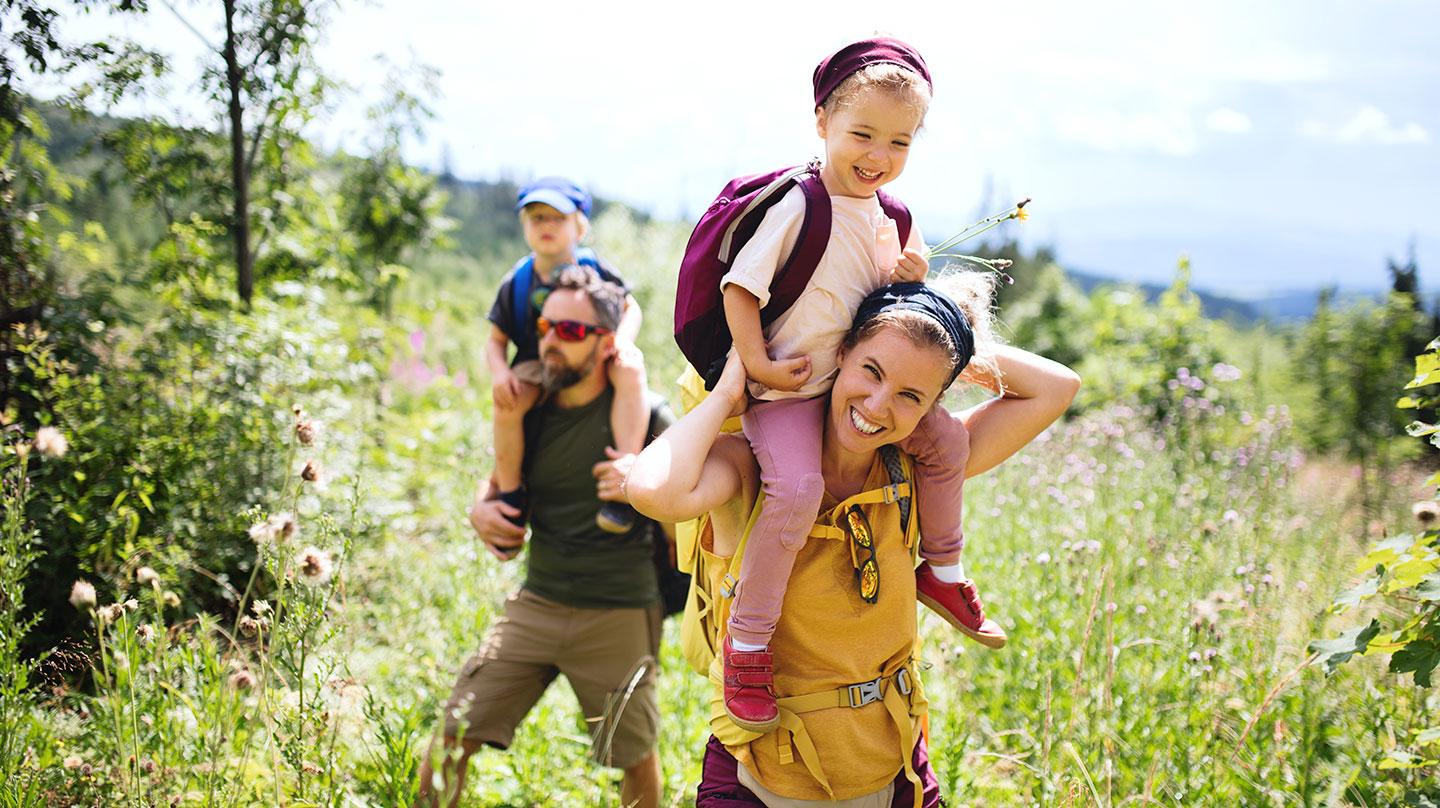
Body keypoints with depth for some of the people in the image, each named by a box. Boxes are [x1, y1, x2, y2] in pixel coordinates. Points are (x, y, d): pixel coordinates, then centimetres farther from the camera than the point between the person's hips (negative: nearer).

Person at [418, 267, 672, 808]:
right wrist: (481, 508, -2)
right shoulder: (532, 411, 5)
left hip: (618, 616, -4)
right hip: (535, 606, 4)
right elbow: (500, 480, 21)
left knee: (636, 758, 11)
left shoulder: (643, 414, -9)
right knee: (452, 740, -3)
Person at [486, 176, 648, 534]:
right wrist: (499, 371, -16)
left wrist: (623, 339, -14)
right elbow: (496, 340, 6)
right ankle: (510, 494, -9)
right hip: (537, 364, 0)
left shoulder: (595, 269, -1)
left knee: (631, 373, -34)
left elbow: (631, 307, 9)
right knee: (507, 402, -32)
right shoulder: (515, 283, 0)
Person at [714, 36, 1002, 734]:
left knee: (945, 438, 5)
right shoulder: (797, 207, -17)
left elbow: (891, 281, 21)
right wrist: (756, 364, -20)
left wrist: (913, 271, -2)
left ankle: (941, 572, 26)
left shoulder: (887, 215, 7)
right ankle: (747, 639, -16)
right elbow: (739, 285, -15)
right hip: (785, 389, -8)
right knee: (797, 488, -30)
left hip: (859, 377, 8)